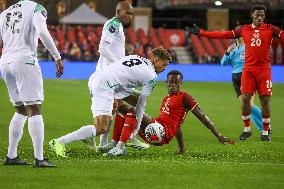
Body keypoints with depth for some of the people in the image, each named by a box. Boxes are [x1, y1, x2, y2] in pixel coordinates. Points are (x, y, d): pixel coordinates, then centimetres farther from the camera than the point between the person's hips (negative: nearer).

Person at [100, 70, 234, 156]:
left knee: (132, 111, -25)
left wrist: (218, 136, -6)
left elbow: (202, 116, -2)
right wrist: (182, 148, 32)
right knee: (123, 108, 13)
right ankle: (114, 144, -1)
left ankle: (120, 147, -33)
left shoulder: (184, 97, 1)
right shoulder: (166, 99, 26)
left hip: (163, 132, -9)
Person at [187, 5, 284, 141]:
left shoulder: (270, 29, 4)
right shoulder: (244, 30, 9)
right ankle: (247, 129, 11)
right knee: (245, 98, -5)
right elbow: (223, 35, 8)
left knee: (265, 100, -4)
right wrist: (201, 33, 6)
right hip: (248, 69, 2)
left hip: (264, 69, -2)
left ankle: (265, 132, 6)